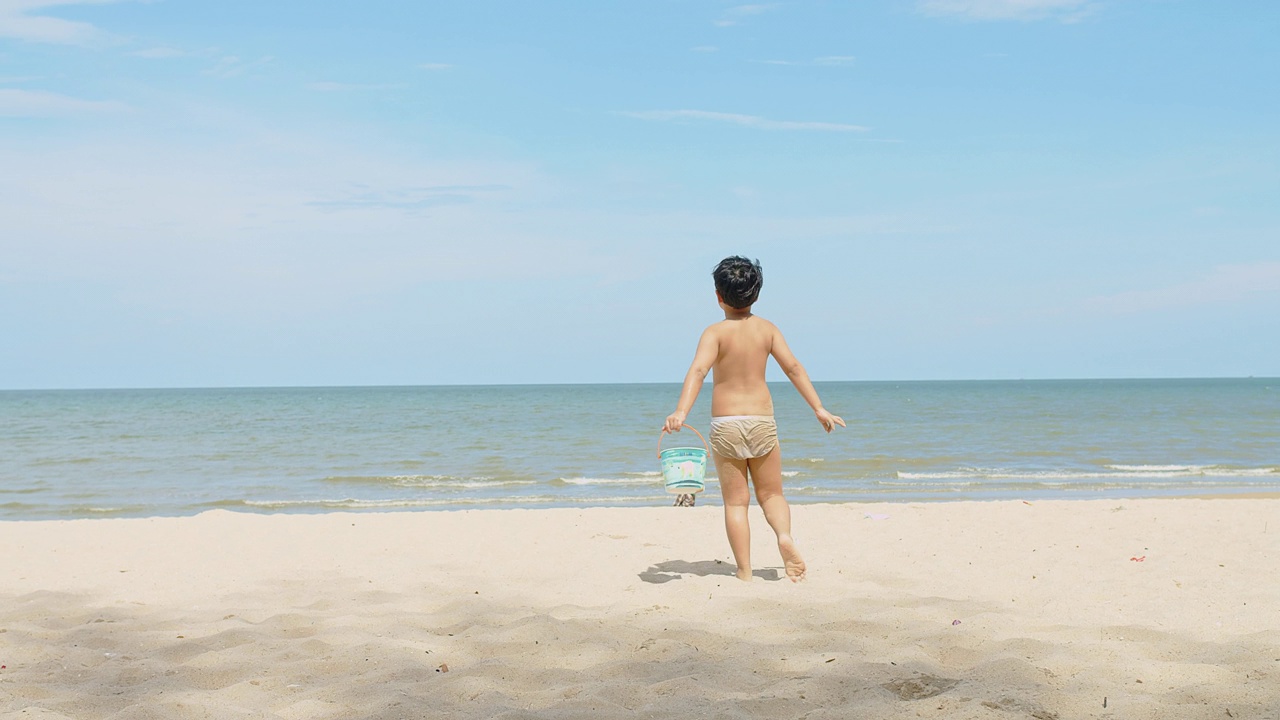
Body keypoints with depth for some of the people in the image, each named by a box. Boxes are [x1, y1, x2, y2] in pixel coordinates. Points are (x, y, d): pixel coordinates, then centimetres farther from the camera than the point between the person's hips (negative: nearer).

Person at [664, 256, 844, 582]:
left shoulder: (716, 332, -6)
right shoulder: (766, 328, 3)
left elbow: (698, 371, -22)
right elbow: (794, 368, 0)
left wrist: (681, 412, -33)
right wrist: (819, 409, 4)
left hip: (725, 424, -2)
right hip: (762, 421, 2)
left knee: (736, 501, 6)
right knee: (771, 494, 16)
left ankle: (744, 571, 2)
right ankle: (784, 536, -14)